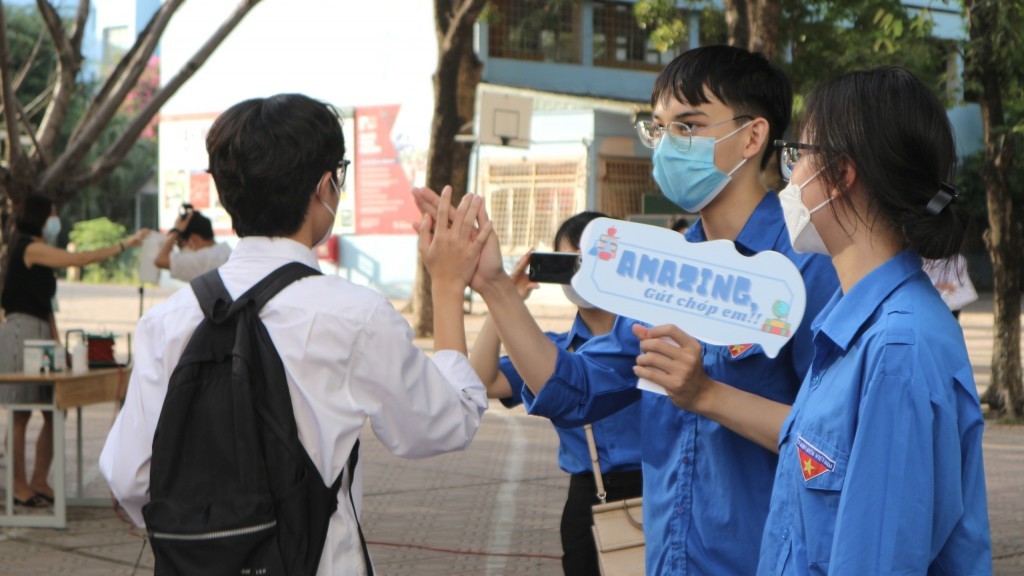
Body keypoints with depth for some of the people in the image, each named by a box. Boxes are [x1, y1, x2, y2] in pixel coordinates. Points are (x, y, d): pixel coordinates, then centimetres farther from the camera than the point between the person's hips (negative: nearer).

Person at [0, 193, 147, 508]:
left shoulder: (39, 251, 20)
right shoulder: (30, 248, -8)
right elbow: (78, 259, -14)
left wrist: (56, 340, 12)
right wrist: (125, 245, -10)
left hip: (39, 333, 9)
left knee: (54, 411, 4)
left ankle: (39, 482, 10)